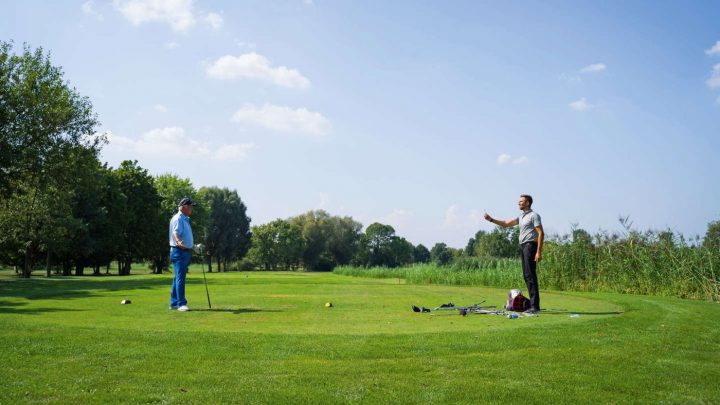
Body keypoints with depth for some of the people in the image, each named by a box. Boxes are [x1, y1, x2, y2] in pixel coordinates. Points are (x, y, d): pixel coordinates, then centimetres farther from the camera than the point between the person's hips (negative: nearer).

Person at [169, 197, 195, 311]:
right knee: (180, 278, -12)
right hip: (179, 251, -10)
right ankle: (181, 304, -12)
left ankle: (174, 303, 19)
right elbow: (175, 233, -30)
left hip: (184, 251, 10)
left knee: (178, 278, 13)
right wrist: (178, 242, -49)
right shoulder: (178, 219, -13)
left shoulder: (185, 219, 19)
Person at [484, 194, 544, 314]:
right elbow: (506, 224, 23)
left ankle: (535, 306, -14)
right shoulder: (521, 217, 21)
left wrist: (539, 251, -21)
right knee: (526, 276, 7)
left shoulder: (534, 215, -6)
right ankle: (533, 304, 11)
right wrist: (491, 219, 12)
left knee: (530, 275, -13)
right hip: (523, 246, 9)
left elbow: (541, 233, -13)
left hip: (530, 246, -9)